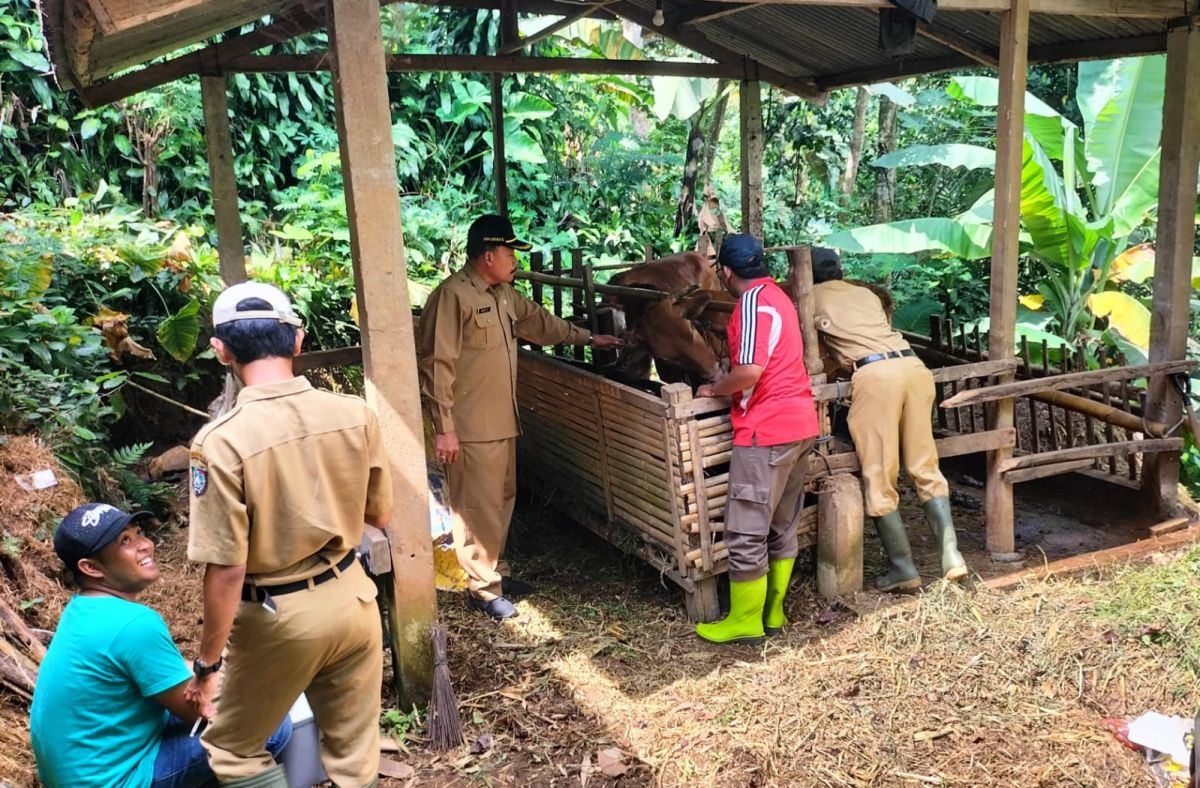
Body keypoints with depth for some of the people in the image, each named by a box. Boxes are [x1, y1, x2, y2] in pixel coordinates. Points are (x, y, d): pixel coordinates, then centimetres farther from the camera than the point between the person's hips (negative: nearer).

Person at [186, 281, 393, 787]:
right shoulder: (357, 414, -10)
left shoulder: (222, 442, -22)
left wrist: (207, 661, -5)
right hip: (353, 600, 4)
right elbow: (380, 517, 3)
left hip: (279, 619, -4)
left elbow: (226, 572, -19)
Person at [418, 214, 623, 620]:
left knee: (502, 500, 18)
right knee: (479, 508, -1)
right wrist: (444, 428, -20)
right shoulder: (453, 296, -17)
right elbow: (436, 365, -19)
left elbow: (539, 321, 28)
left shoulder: (503, 293, 11)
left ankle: (495, 571, 32)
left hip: (502, 421, 9)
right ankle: (482, 588, 11)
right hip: (471, 428, -9)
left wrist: (587, 337, 31)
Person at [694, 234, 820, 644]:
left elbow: (750, 370, -24)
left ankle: (744, 621, 9)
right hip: (800, 424, 10)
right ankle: (772, 611, 25)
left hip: (767, 431, -10)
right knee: (783, 526, 16)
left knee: (747, 531, 0)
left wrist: (714, 390, -7)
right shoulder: (775, 294, 16)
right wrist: (728, 379, 26)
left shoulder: (752, 302, -13)